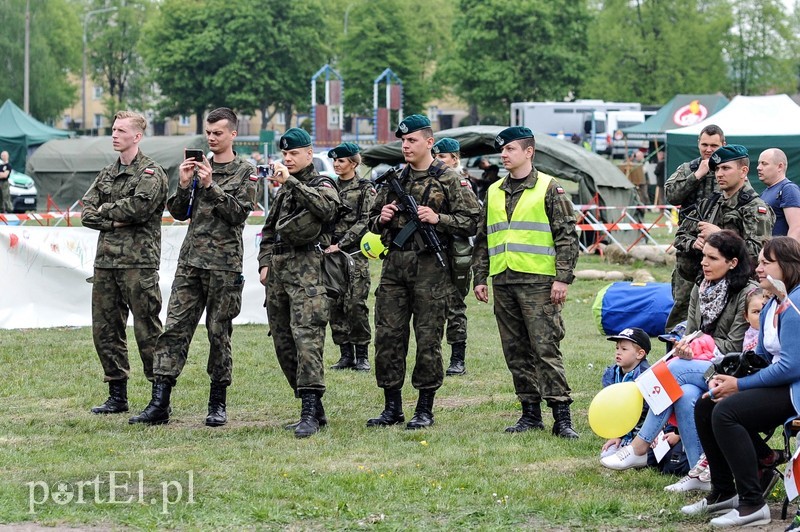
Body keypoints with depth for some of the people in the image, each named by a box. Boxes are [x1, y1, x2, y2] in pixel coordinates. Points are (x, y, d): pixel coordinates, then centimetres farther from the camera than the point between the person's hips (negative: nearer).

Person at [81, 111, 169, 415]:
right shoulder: (107, 174, 18)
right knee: (105, 330, 8)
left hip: (138, 262, -7)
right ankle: (117, 396, 16)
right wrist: (114, 221, -7)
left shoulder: (151, 173, -3)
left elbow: (139, 206, -20)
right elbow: (86, 213, 11)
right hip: (106, 261, 7)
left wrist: (105, 210, -5)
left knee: (147, 330, -6)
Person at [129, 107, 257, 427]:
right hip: (190, 260, 4)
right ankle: (159, 404, -5)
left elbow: (239, 213, -11)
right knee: (174, 329, -3)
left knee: (219, 333, 2)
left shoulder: (244, 173, 1)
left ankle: (218, 404, 12)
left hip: (224, 264, -4)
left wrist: (211, 185, -17)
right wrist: (184, 185, -5)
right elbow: (179, 213, 13)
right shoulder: (199, 167, 14)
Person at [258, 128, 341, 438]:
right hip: (278, 271, 8)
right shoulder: (283, 189, 22)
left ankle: (310, 414, -25)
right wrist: (265, 263, 15)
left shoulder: (322, 185, 1)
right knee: (283, 343, 6)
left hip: (307, 268, -8)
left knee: (306, 337, -19)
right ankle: (315, 410, 12)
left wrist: (290, 182, -24)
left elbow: (326, 207, -23)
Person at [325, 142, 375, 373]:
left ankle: (362, 355, -3)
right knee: (335, 306, 3)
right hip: (331, 252, 5)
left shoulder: (365, 189, 0)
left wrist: (341, 244, -14)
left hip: (354, 252, -5)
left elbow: (364, 222, -8)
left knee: (355, 305, -10)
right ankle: (346, 354, 9)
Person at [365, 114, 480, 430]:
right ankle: (392, 407, 12)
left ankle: (425, 409, 7)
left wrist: (438, 219, -15)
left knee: (428, 339, -1)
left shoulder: (448, 180, -1)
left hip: (430, 265, -5)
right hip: (394, 263, 5)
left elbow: (470, 223, -4)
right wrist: (381, 219, 1)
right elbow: (374, 221, 23)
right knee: (388, 335, 3)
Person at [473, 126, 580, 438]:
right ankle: (531, 413, 14)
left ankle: (562, 416, -10)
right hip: (503, 283, 6)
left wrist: (562, 278, -12)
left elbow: (567, 236, -4)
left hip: (538, 282, -6)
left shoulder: (549, 189, 0)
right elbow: (482, 239, 22)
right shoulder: (494, 193, 17)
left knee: (546, 348, -10)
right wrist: (479, 278, 14)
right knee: (516, 351, 7)